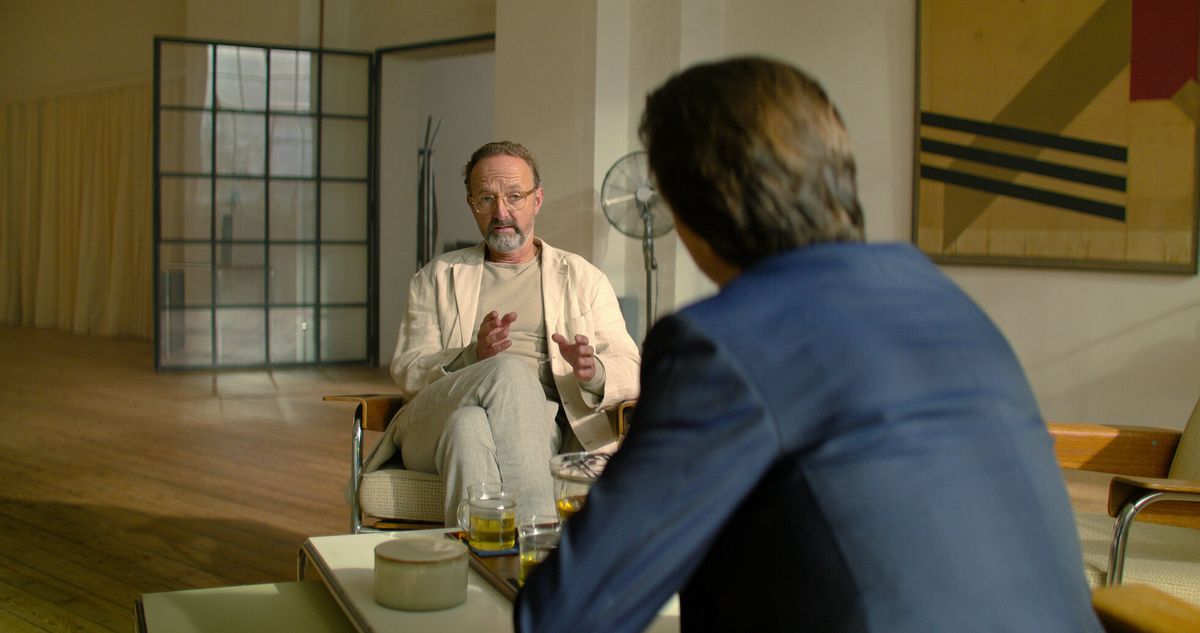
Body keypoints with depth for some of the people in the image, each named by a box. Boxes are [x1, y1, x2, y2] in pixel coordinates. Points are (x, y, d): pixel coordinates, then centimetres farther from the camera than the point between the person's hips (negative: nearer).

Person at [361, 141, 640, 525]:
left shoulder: (582, 278, 21)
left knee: (468, 425, -38)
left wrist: (594, 373, -15)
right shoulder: (437, 277, 22)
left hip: (539, 426, 0)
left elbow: (631, 368, 11)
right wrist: (474, 357, -14)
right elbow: (406, 373, 8)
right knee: (510, 370, -35)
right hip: (433, 426, 1)